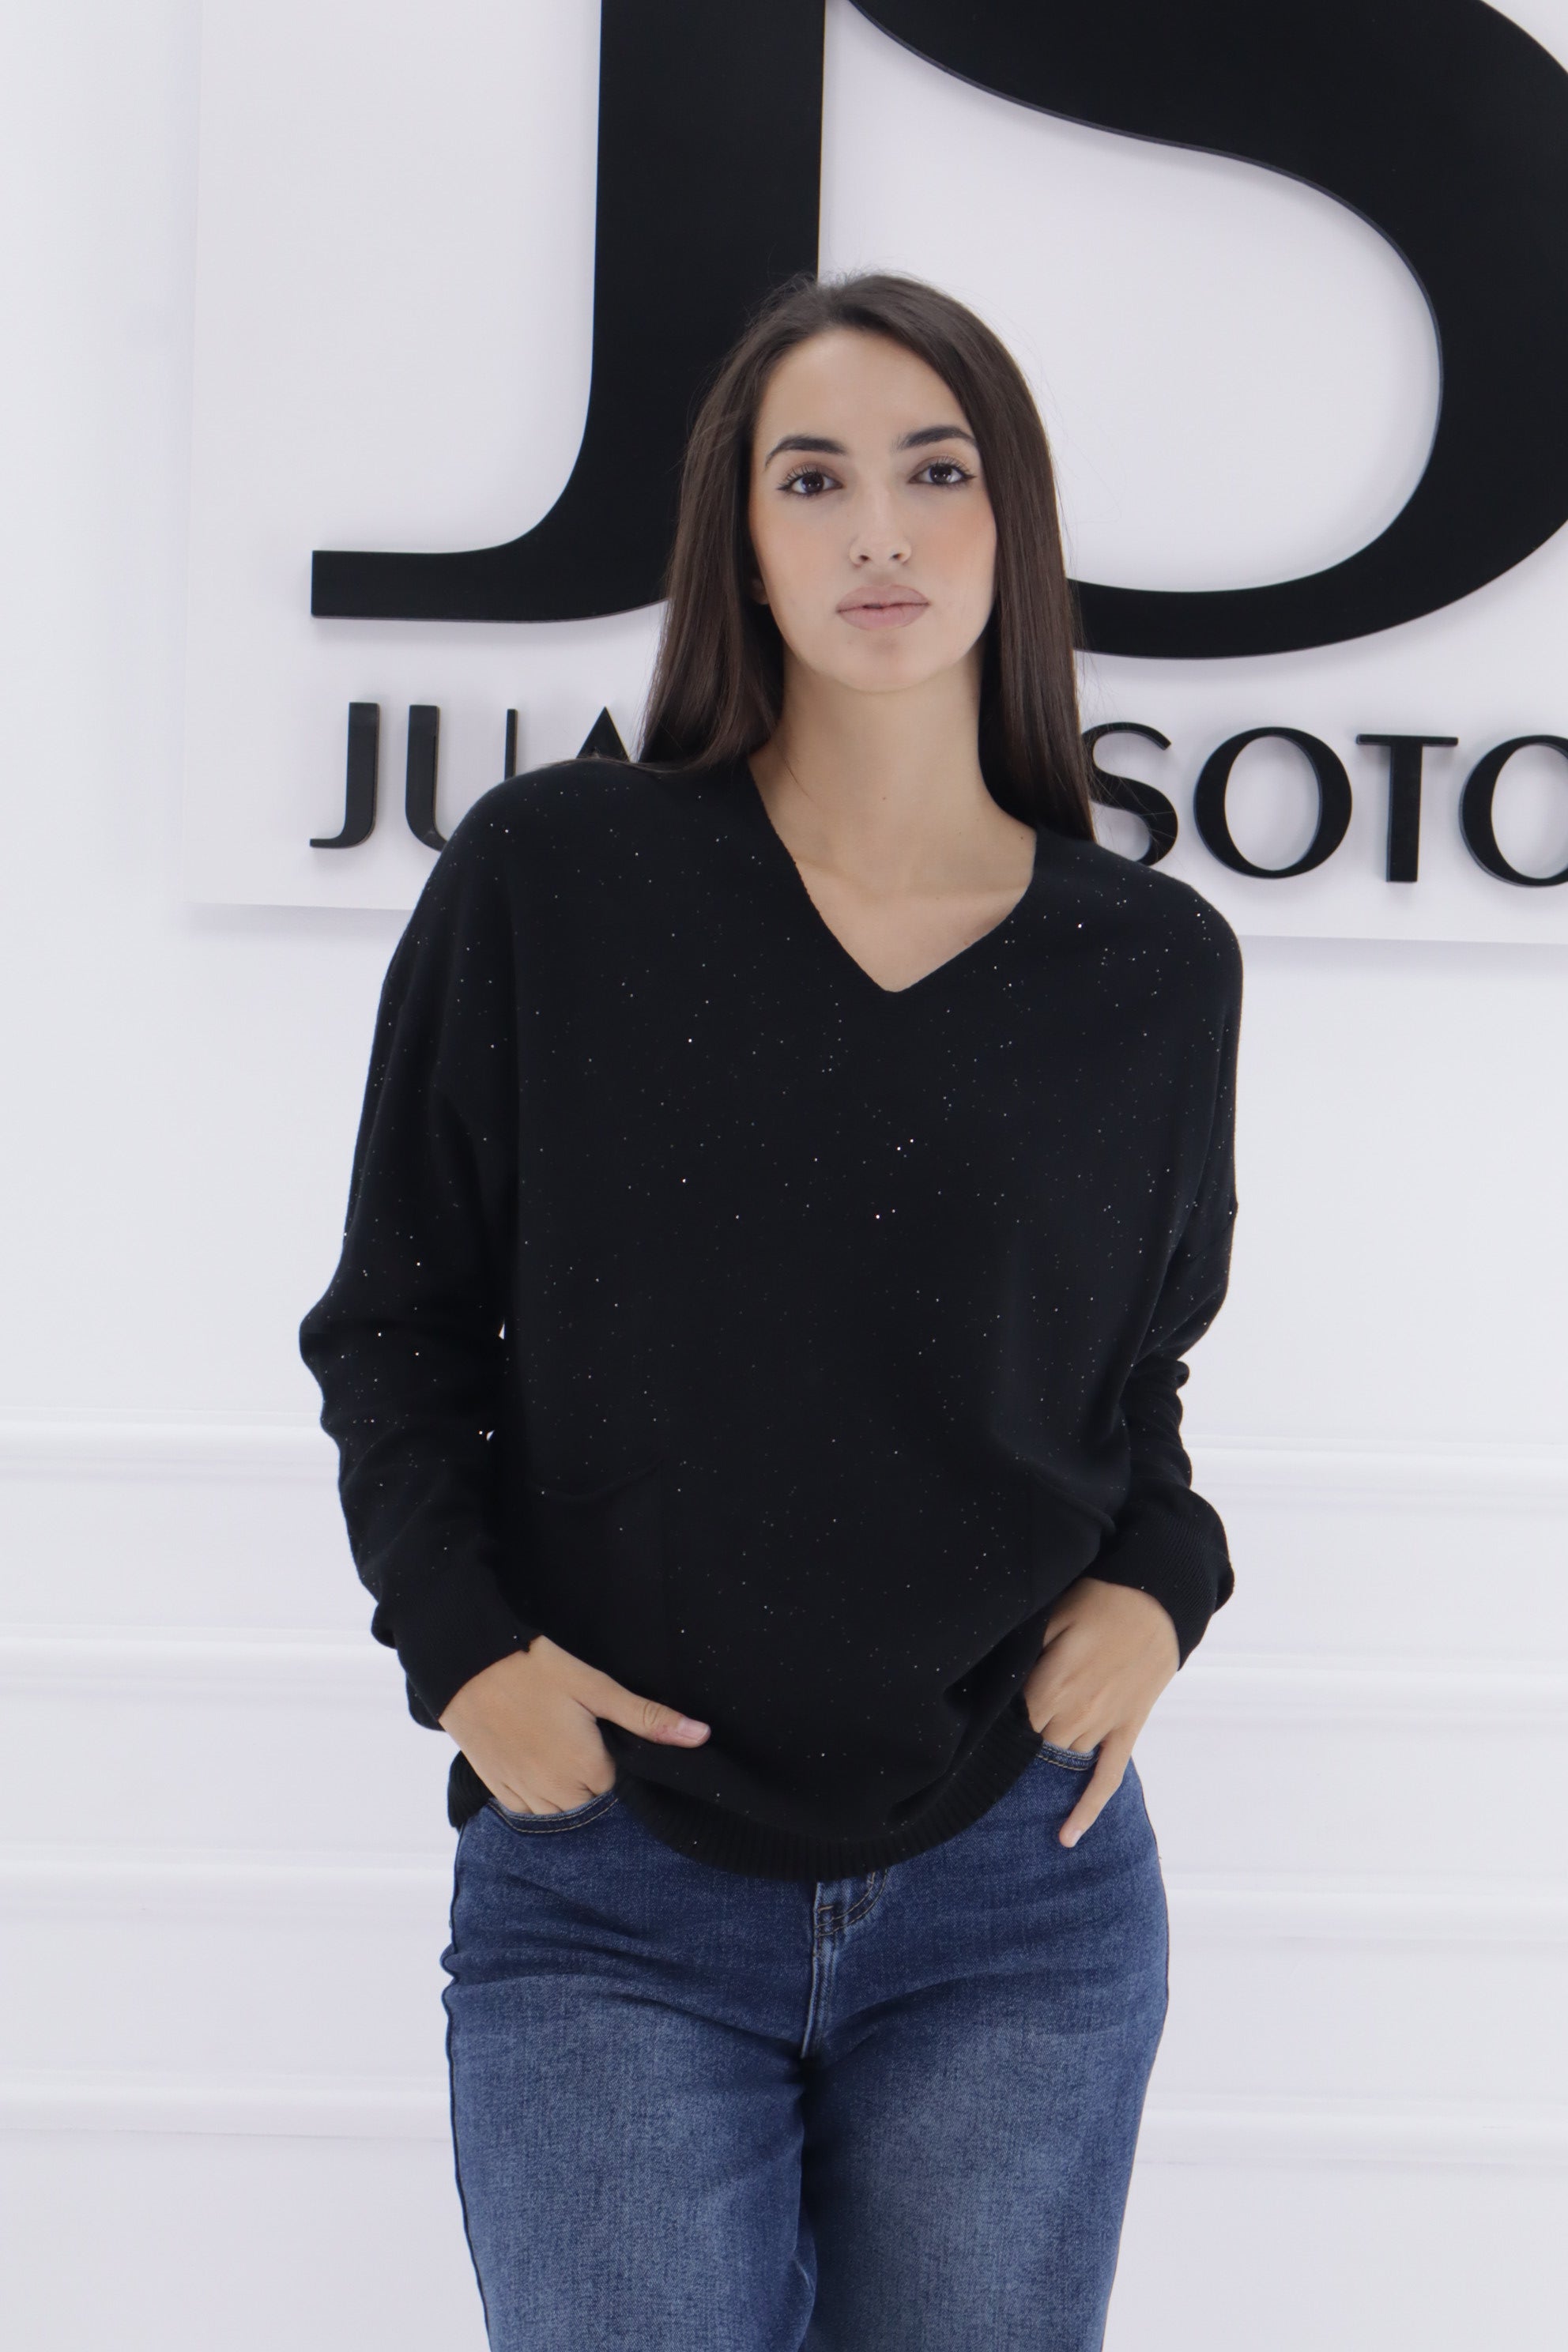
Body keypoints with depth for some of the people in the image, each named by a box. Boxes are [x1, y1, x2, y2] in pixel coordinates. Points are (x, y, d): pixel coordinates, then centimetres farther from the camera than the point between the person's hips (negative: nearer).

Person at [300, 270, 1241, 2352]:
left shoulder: (1158, 970, 2)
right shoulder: (546, 878, -3)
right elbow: (392, 1319, 4)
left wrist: (1156, 1583, -3)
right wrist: (460, 1640, -9)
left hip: (1018, 1904, 2)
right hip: (607, 1903, -2)